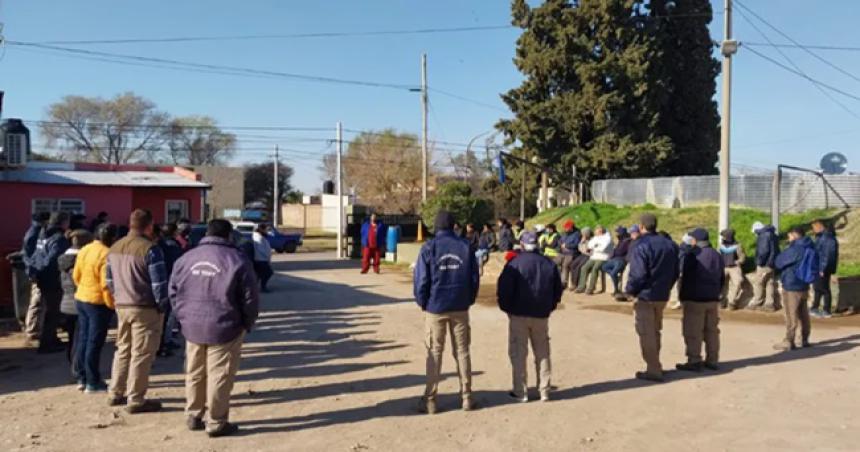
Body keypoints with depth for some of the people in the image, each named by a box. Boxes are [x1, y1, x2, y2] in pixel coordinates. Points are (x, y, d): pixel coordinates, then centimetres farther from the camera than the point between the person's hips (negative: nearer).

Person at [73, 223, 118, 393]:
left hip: (81, 299, 8)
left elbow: (76, 275, 11)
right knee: (94, 343, 0)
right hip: (98, 302, -8)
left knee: (83, 340, 15)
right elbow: (106, 284, -22)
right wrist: (112, 304, -12)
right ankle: (93, 382, 7)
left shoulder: (84, 250, 4)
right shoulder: (106, 254, -21)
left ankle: (83, 378, 25)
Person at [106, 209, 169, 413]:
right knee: (141, 354, -1)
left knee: (123, 350, 20)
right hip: (145, 309, -8)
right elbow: (159, 283, -18)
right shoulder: (150, 249, -16)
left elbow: (110, 280, 16)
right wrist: (162, 306, -7)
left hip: (121, 306, 8)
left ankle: (116, 393, 27)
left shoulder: (114, 248, 10)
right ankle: (135, 400, 4)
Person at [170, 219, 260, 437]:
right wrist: (246, 325, 5)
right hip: (224, 329, -5)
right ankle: (216, 422, 9)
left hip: (192, 328, 5)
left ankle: (193, 416, 28)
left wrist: (185, 318, 17)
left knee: (194, 374, 18)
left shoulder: (186, 259, 8)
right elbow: (250, 298, -7)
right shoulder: (237, 260, -8)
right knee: (219, 376, 3)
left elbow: (174, 292, 12)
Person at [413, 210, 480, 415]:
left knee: (434, 354, 6)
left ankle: (430, 399, 8)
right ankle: (466, 396, 16)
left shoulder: (429, 248, -8)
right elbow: (474, 278, 1)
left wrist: (423, 303, 6)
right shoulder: (465, 246, -1)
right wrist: (468, 300, 13)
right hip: (460, 308, 2)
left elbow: (421, 280, -8)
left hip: (435, 308, -2)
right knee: (462, 351, 11)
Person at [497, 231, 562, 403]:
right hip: (542, 315, 4)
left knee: (518, 353, 4)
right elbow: (558, 290, 9)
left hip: (519, 314, -4)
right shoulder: (550, 264, 5)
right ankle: (544, 391, 17)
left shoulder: (515, 263, -10)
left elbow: (504, 289, -14)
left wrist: (506, 307, 1)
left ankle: (520, 391, 5)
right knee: (542, 353, 14)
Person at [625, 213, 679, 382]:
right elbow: (675, 272, 11)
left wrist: (630, 290, -5)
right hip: (662, 296, 7)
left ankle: (653, 370, 2)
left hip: (645, 296, -7)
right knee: (655, 332, 19)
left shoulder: (642, 246, -18)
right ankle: (655, 366, 26)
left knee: (646, 334, 1)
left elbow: (638, 274, -21)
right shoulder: (670, 244, 6)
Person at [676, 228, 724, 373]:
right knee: (712, 331, 12)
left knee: (693, 332, -2)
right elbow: (722, 279, 17)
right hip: (713, 299, 7)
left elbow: (683, 277, -12)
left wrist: (681, 296, -1)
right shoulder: (717, 255, 12)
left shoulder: (690, 254, -12)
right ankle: (712, 361, 17)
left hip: (694, 299, -7)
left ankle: (694, 361, -1)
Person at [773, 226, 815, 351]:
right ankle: (804, 340, 22)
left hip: (791, 286, -8)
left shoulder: (794, 249, -20)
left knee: (791, 315, -3)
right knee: (803, 314, 15)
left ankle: (789, 342, 2)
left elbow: (778, 262, -13)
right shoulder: (809, 248, 8)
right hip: (804, 286, 9)